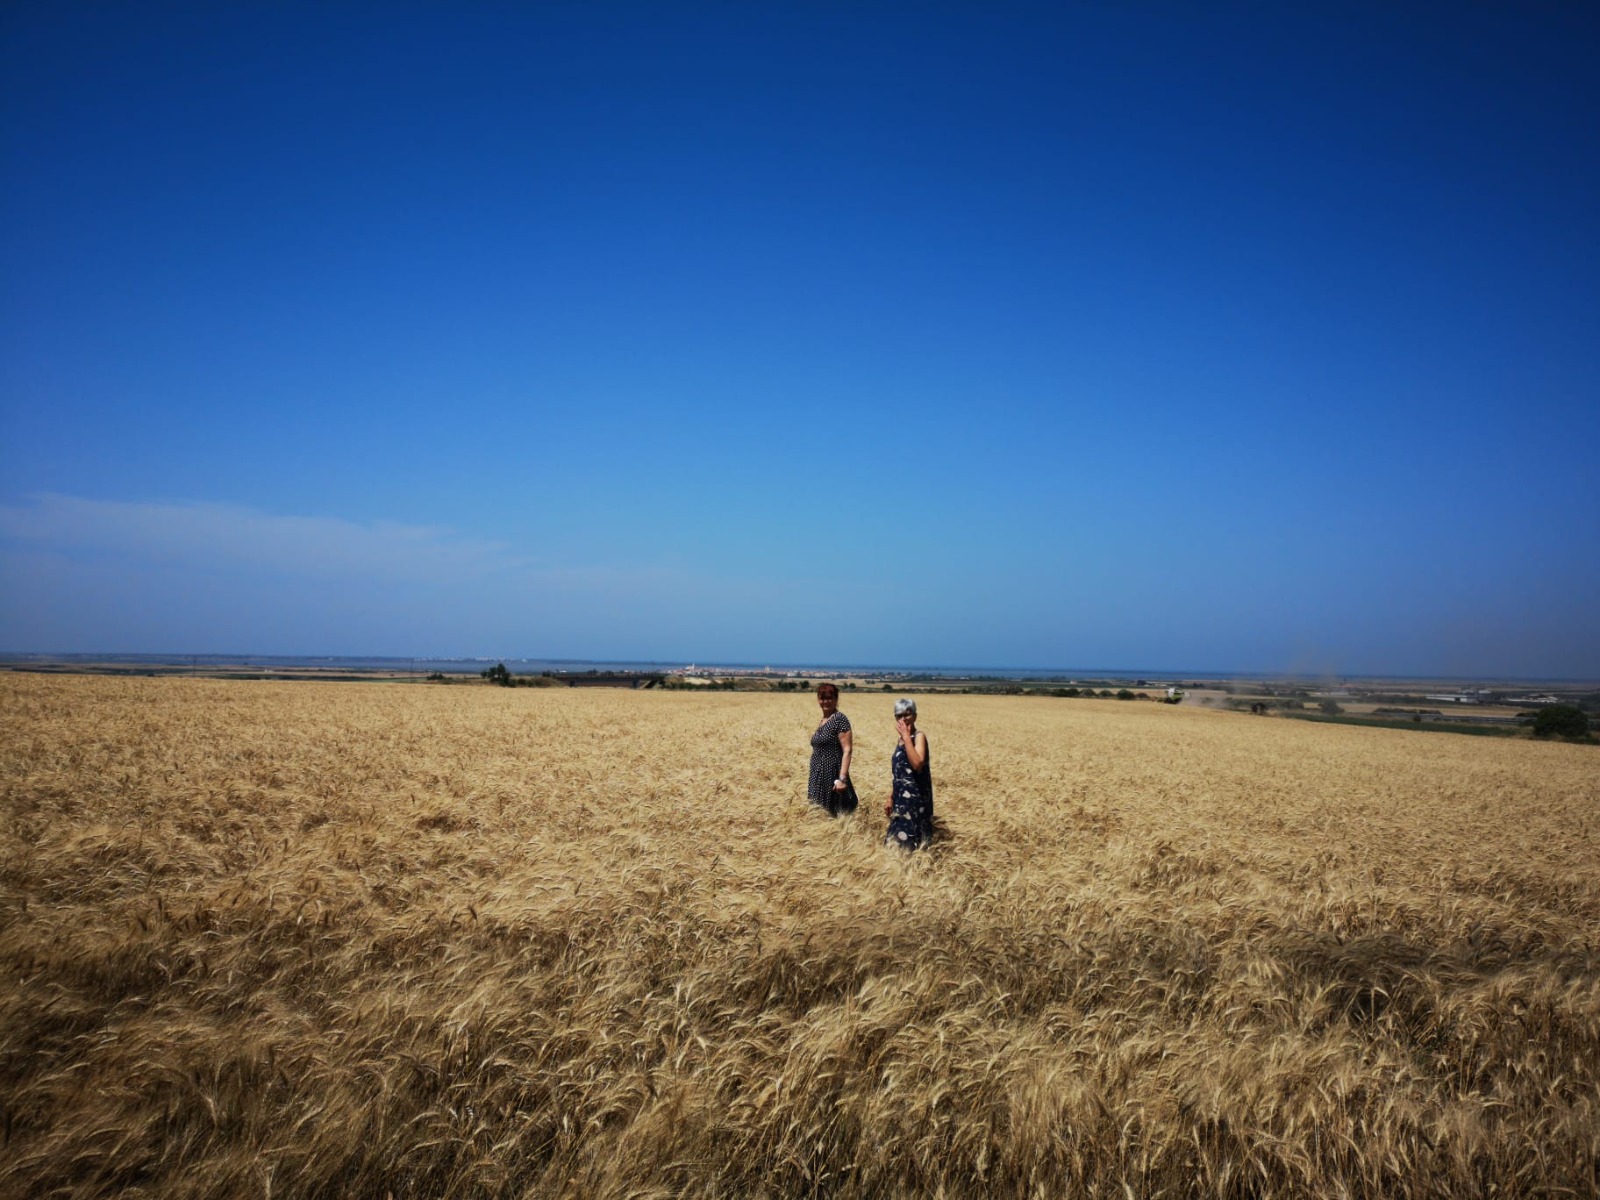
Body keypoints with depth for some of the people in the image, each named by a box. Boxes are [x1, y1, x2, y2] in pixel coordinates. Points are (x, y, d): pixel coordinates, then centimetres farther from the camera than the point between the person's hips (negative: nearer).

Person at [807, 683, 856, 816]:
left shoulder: (840, 719, -12)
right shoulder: (823, 721, 13)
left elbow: (847, 751, -17)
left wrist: (842, 778, -24)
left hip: (832, 776, -8)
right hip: (819, 777, 8)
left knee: (833, 815, -5)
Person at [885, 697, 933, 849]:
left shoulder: (919, 736, -12)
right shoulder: (901, 740, 13)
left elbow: (917, 764, -29)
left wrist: (906, 736, -24)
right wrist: (891, 798, 18)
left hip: (915, 798, -8)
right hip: (901, 797, 8)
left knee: (910, 839, -7)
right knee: (898, 838, 12)